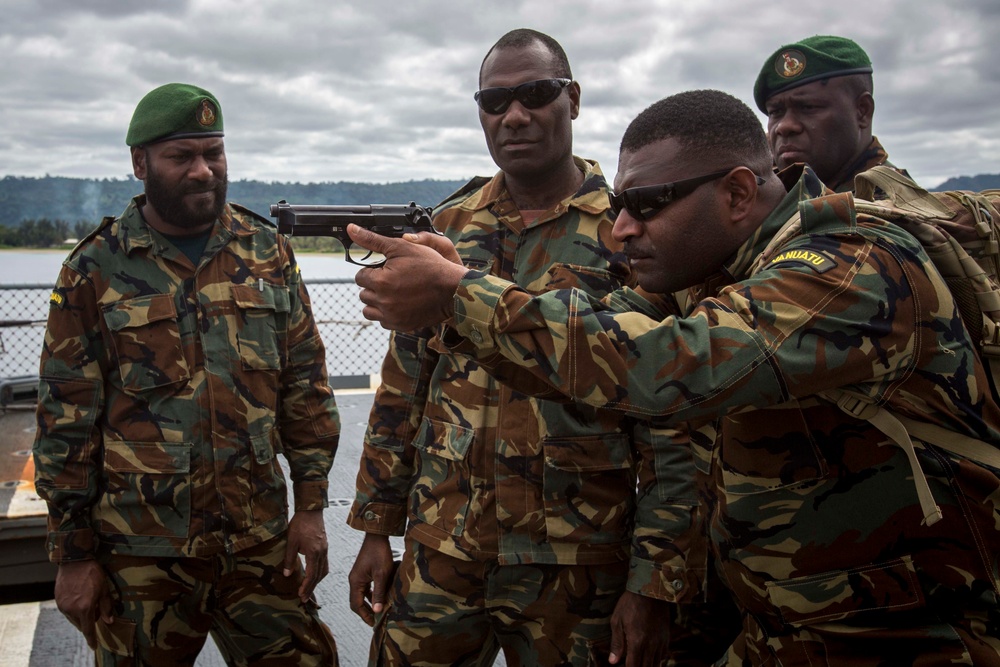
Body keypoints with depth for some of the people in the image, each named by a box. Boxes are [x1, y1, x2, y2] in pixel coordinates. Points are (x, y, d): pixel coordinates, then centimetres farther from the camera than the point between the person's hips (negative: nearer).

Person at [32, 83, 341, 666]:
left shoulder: (267, 252, 4)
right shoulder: (95, 271, -3)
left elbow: (307, 385, 6)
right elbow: (66, 420, -1)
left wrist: (311, 505, 2)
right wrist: (74, 554, -1)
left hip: (261, 542, 2)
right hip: (140, 554, -1)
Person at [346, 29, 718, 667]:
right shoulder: (450, 227, 6)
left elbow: (672, 428, -9)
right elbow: (403, 387, 10)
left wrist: (655, 583, -11)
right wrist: (378, 525, 9)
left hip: (578, 570, -3)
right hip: (440, 555, 4)